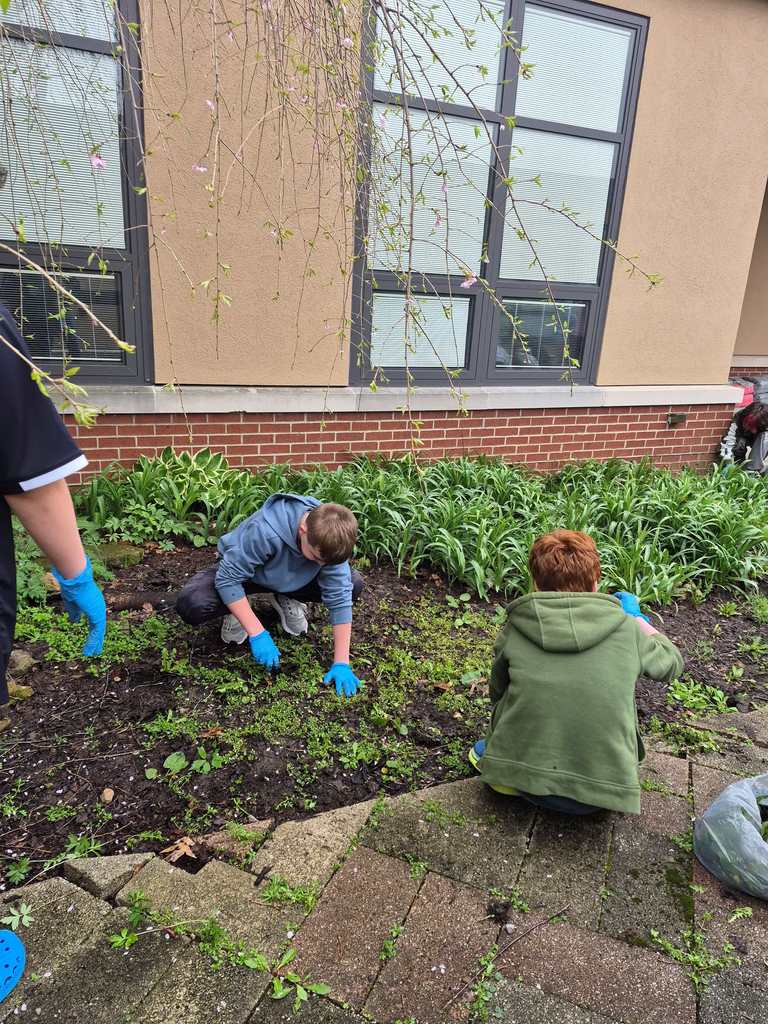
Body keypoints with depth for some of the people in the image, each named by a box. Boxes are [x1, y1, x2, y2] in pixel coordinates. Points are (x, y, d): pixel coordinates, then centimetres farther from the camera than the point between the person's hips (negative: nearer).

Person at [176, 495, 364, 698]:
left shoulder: (329, 540, -29)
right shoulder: (264, 531, -42)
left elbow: (340, 597, -25)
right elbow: (227, 579, -33)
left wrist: (341, 664, -26)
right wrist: (257, 634, -35)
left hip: (289, 580, 3)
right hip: (237, 569, -3)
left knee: (353, 585, -15)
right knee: (191, 604, -32)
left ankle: (285, 599, 7)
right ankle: (236, 610, 1)